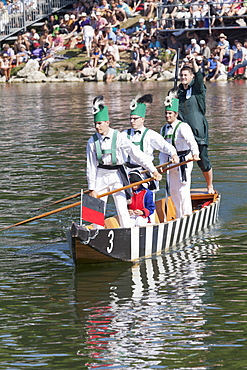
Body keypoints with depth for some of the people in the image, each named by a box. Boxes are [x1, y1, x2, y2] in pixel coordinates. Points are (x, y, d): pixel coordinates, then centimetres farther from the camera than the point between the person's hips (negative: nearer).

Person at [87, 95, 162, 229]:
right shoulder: (92, 142, -3)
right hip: (100, 176, 2)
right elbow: (91, 166, 0)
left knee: (122, 210, -9)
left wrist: (153, 170, -16)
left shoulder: (118, 137, -10)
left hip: (117, 175, -2)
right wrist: (92, 188, -2)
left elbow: (136, 153, -13)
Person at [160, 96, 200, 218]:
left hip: (184, 162, -8)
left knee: (183, 190, -10)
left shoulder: (183, 127, -13)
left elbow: (191, 141, -30)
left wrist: (195, 153, -48)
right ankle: (179, 217, 23)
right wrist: (162, 164, -2)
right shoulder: (164, 129, 11)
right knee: (173, 190, 12)